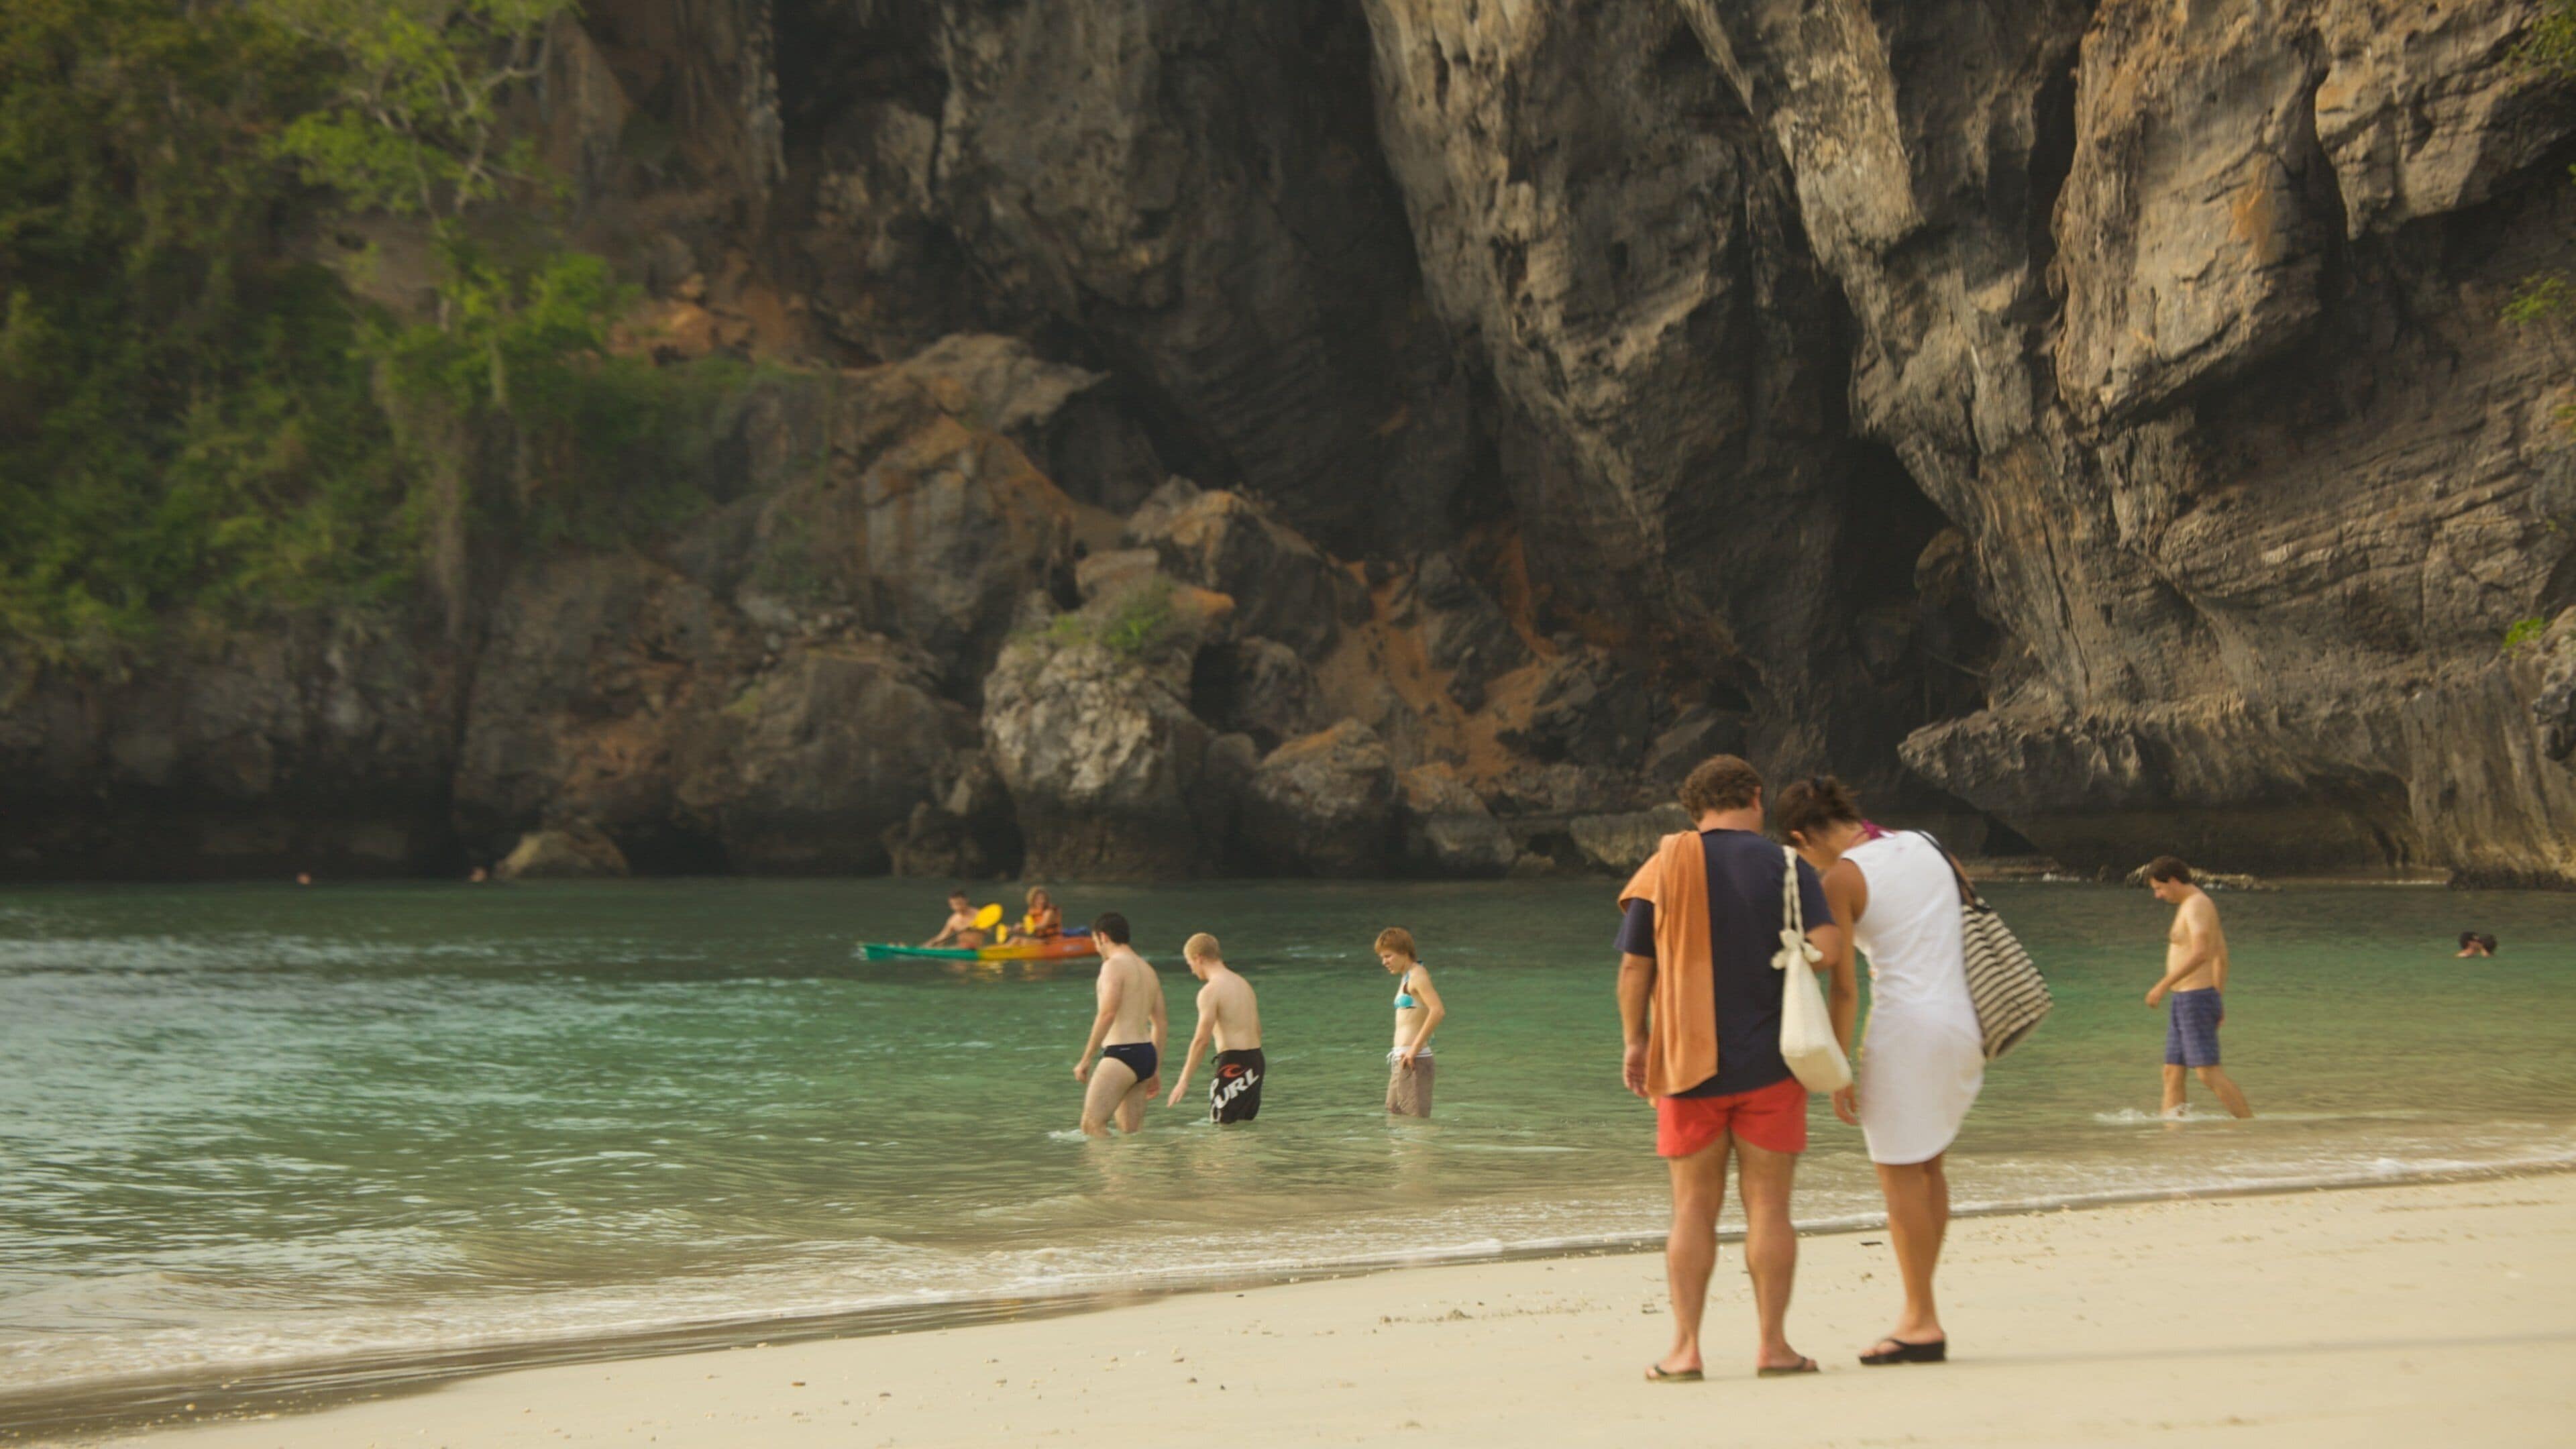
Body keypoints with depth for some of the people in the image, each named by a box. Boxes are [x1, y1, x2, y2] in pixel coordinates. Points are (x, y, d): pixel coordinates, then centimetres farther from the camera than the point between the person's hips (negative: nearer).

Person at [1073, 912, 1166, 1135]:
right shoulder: (1147, 970, 20)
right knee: (1132, 1132, 10)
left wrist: (1086, 1059, -16)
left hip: (1122, 1053, -9)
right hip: (1146, 1053, 9)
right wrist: (1156, 1070, 27)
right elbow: (1160, 1023, 22)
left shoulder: (1115, 965, -8)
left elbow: (1108, 1014, -18)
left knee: (1092, 1125, -13)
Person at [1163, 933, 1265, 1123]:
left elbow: (1202, 1039, -16)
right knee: (1246, 1124, 13)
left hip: (1234, 1064, -9)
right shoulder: (1243, 984, 16)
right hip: (1256, 1060, 9)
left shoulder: (1210, 991, -10)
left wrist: (1184, 1080, -12)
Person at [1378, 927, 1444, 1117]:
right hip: (1400, 1060, 10)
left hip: (1413, 1060, -10)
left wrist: (1415, 1048, -23)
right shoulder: (1406, 978, 18)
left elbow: (1438, 1011, -24)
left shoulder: (1417, 975, -11)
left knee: (1416, 1121, -11)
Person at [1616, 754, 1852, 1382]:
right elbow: (1829, 948, -14)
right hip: (1769, 1063, -1)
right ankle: (1773, 1344, 2)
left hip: (1689, 1063, 1)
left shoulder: (1665, 867, 2)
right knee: (1768, 1205, 3)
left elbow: (1634, 966, 1)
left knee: (1693, 1207, 5)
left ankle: (1686, 1347, 1)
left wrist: (1635, 1041, 13)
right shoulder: (1786, 868, -2)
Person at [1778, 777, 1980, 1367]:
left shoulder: (1842, 879, -7)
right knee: (1926, 1163, 17)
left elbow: (1842, 981, -9)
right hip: (1964, 1023, 7)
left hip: (1906, 1025, -7)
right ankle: (1919, 1312, 18)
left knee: (1900, 1172, 1)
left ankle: (1922, 1322, 3)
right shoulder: (1929, 848, 12)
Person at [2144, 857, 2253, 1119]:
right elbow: (2221, 957, 25)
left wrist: (2163, 986, -26)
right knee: (2172, 1072, 8)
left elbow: (2200, 953, -27)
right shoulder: (2197, 905, 19)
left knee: (2209, 1072, -12)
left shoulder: (2197, 905, -13)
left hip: (2195, 999, -10)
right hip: (2184, 1002, 10)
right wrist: (2219, 998, 29)